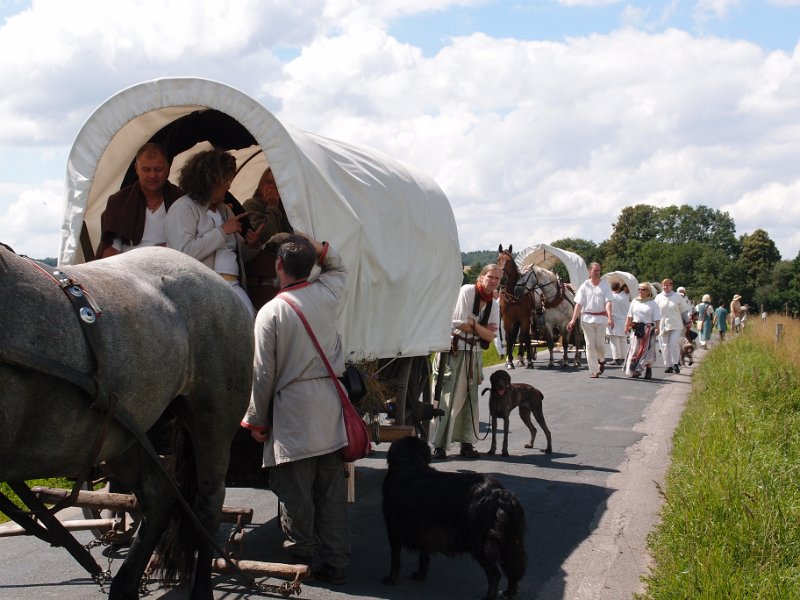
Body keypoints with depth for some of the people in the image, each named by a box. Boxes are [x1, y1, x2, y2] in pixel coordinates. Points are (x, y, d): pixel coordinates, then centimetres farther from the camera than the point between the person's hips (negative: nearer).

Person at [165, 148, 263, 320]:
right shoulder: (183, 208, 3)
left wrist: (251, 245, 10)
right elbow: (183, 253, -13)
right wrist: (222, 231, -6)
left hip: (232, 284, 6)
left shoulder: (224, 209, 25)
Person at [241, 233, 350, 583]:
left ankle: (301, 556, 12)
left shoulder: (271, 312, -9)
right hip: (330, 411, 5)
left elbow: (263, 373, -6)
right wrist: (316, 248, 15)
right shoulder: (327, 294, 3)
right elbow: (337, 267, 30)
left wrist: (256, 420, 4)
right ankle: (336, 562, 13)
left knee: (295, 491, 4)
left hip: (293, 413, -5)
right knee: (332, 489, 8)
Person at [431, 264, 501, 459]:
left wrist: (473, 323, -11)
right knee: (449, 396, -9)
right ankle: (439, 445, -6)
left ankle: (466, 443, 18)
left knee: (471, 397, 9)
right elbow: (460, 323, -17)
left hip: (475, 353, 7)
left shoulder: (494, 304, 8)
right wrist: (481, 329, -6)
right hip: (455, 350, -7)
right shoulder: (467, 291, -10)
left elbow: (491, 336, 2)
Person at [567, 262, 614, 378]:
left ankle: (601, 360, 32)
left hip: (601, 318, -1)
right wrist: (573, 320, -6)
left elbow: (608, 302, -7)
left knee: (600, 343, -1)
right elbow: (578, 304, 2)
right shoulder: (585, 286, 5)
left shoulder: (605, 285, 3)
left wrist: (610, 317, -22)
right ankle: (594, 371, 5)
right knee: (590, 345, 0)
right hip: (587, 318, 1)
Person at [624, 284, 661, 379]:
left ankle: (648, 370, 6)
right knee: (635, 349, 0)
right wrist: (627, 326, 7)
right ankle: (635, 371, 5)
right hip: (636, 329, 3)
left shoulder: (652, 304, 2)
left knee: (647, 350, -3)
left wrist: (657, 328, -14)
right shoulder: (634, 302, 13)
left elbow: (657, 318, -3)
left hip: (648, 329, -3)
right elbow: (629, 316, 14)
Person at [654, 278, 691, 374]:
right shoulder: (658, 297, 9)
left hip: (676, 325, -2)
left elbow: (684, 310, 12)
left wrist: (688, 320, 7)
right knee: (665, 345, 1)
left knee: (674, 344, -13)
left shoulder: (677, 296, 6)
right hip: (663, 325, 2)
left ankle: (675, 364, -3)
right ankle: (668, 365, 8)